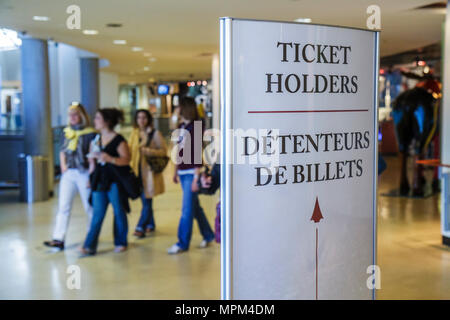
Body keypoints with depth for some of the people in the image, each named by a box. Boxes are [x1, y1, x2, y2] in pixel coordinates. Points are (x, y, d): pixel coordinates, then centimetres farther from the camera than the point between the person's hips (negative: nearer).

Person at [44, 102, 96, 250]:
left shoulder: (90, 133, -6)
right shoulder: (66, 132, 11)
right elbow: (62, 152, 19)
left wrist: (91, 176, -12)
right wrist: (63, 166, 3)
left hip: (84, 173, -4)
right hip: (68, 173, 5)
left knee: (89, 207, 6)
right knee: (63, 206, -1)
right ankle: (58, 239, -1)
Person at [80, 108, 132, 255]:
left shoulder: (118, 140, -9)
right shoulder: (96, 139, 11)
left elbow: (126, 160, -13)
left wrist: (110, 159, -25)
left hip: (115, 182, -5)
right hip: (99, 180, 5)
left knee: (119, 212, 6)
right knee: (97, 214, 4)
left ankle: (121, 243, 20)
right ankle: (90, 245, 3)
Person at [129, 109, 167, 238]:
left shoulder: (155, 133, -4)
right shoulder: (134, 133, 11)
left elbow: (164, 150, -5)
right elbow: (130, 150, 14)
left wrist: (149, 151, -18)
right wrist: (131, 167, -1)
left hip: (150, 171, -5)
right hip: (138, 170, 5)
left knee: (147, 200, -6)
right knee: (145, 200, 12)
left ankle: (141, 227, -5)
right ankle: (150, 224, 25)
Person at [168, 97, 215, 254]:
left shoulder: (196, 127, -11)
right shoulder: (181, 127, 12)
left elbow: (198, 153, -15)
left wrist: (196, 178, -18)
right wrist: (176, 171, 20)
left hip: (192, 173, -8)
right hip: (182, 173, 8)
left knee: (187, 209, -3)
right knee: (195, 207, 14)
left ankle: (183, 243, 4)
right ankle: (208, 235, 28)